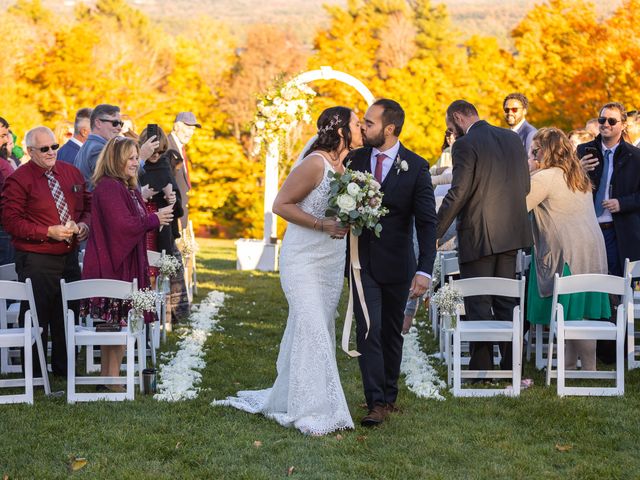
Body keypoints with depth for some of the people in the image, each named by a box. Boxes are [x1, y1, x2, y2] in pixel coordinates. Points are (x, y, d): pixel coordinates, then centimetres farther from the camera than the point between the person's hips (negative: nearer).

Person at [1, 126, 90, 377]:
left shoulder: (71, 173, 10)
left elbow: (88, 205, 19)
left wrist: (83, 225, -3)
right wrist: (49, 232, -18)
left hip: (69, 256, 6)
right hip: (36, 260, -6)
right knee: (36, 317, -1)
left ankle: (64, 369, 27)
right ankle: (34, 373, 9)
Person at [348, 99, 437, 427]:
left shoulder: (416, 167, -8)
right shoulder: (354, 160, 0)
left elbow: (426, 222, -12)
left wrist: (424, 270, -21)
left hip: (397, 263, -1)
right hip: (362, 261, 1)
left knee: (392, 332, 12)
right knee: (368, 330, -9)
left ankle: (389, 395, 26)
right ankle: (376, 403, -9)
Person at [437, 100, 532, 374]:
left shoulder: (465, 145, -12)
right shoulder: (513, 139, 10)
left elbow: (457, 194, -17)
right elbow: (525, 186, 12)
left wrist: (434, 233, -12)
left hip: (478, 236, -7)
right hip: (511, 232, 7)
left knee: (478, 305, 0)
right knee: (507, 302, 15)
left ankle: (481, 370, 3)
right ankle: (512, 367, 19)